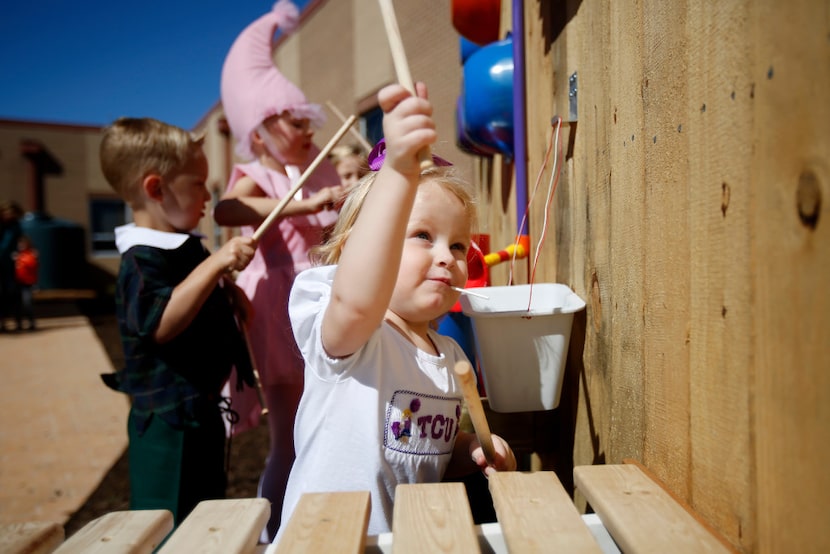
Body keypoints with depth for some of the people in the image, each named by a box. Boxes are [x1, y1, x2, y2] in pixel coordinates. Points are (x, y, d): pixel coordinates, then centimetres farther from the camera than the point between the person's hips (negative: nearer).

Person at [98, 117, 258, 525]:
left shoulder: (187, 246, 10)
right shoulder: (142, 260, -20)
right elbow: (159, 324, -36)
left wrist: (226, 287, 10)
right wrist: (215, 264, -37)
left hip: (202, 409, 10)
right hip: (170, 419, -10)